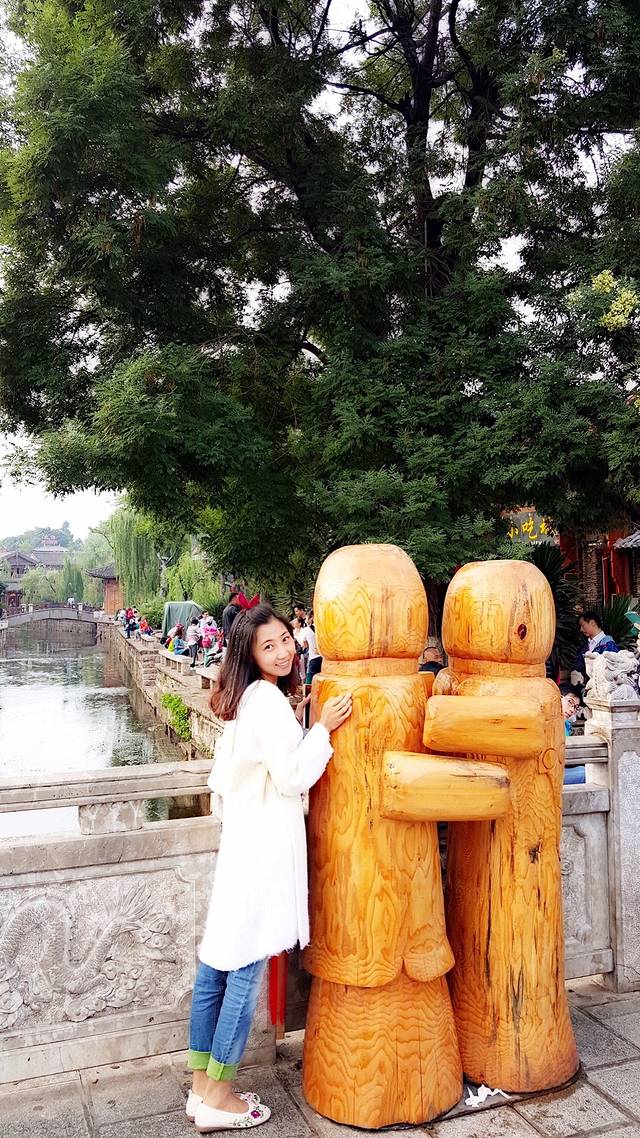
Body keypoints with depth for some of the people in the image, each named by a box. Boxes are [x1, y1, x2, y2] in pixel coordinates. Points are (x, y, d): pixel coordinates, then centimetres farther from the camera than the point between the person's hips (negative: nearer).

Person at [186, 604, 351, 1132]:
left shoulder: (247, 699, 12)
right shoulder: (269, 700, -17)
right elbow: (293, 779, -16)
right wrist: (322, 728, -10)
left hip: (241, 839, 10)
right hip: (264, 844, -9)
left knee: (218, 963, 14)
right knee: (247, 970, 2)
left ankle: (202, 1085, 27)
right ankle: (219, 1099, 15)